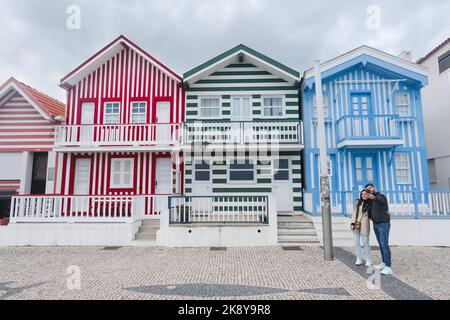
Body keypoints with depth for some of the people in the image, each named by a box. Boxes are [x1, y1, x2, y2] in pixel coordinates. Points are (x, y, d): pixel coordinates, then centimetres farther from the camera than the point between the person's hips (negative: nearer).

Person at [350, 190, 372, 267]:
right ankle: (359, 259, 17)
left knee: (365, 243, 1)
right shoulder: (358, 202, 6)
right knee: (356, 243, 7)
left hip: (364, 225, -3)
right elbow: (354, 212, 4)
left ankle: (368, 260, 15)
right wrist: (352, 223, -3)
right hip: (356, 225, 3)